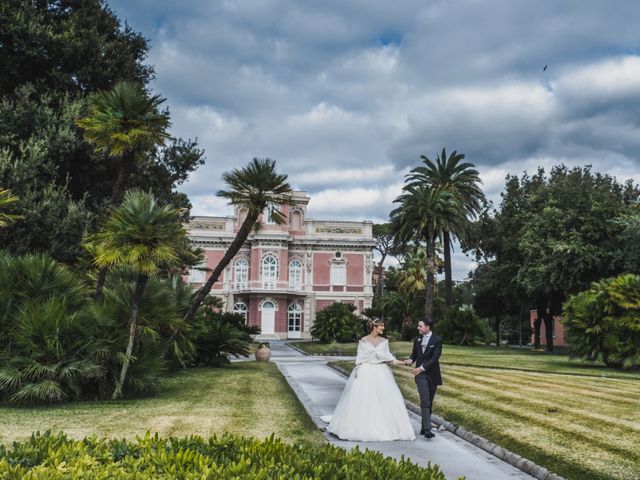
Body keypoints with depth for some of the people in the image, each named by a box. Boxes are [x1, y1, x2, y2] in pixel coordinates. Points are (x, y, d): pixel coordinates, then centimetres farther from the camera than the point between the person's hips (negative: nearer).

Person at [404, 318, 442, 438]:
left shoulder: (437, 340, -6)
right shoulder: (417, 340, 8)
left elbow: (435, 358, -14)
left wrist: (422, 367, -21)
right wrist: (410, 360, -5)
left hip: (432, 374, -1)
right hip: (420, 374, 1)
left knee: (429, 402, 6)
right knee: (425, 401, -11)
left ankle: (424, 428, 17)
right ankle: (427, 429, -17)